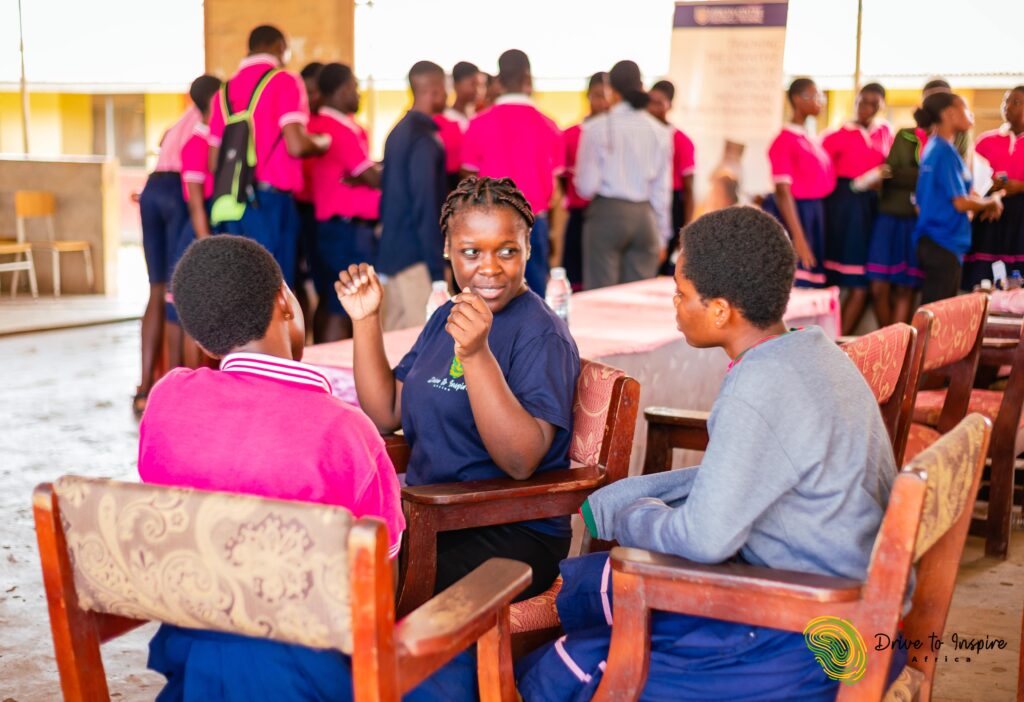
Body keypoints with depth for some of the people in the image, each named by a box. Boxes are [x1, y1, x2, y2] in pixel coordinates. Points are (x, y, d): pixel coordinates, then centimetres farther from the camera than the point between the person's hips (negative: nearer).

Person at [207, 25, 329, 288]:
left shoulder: (227, 89, 14)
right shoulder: (284, 81, -3)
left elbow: (214, 161, 10)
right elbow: (296, 145, -15)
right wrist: (321, 144, 6)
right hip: (270, 202, -6)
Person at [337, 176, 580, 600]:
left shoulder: (540, 335, -12)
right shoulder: (446, 319, 14)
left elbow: (522, 461, -22)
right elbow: (385, 415, 13)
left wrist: (476, 355, -31)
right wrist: (365, 321, 5)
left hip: (513, 534, -7)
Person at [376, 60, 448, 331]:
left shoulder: (398, 133, 14)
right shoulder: (424, 140, -13)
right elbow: (426, 208, -17)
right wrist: (438, 270, -16)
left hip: (391, 254, 9)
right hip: (416, 258, -9)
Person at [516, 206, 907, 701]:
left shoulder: (761, 390, -26)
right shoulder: (808, 350, 4)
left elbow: (703, 538, -26)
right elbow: (728, 476, 15)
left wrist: (626, 516, -6)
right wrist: (619, 499, 11)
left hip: (817, 641, -10)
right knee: (580, 581, 15)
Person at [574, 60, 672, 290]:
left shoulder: (596, 128, -6)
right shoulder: (660, 132, 3)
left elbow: (586, 187, -6)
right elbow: (663, 190, 7)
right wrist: (663, 237, 14)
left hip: (607, 213, -3)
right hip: (646, 216, 3)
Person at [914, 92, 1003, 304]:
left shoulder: (933, 148, 13)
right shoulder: (945, 151, -14)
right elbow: (961, 203, -18)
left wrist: (981, 203, 11)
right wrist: (992, 201, 0)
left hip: (931, 241, 9)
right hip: (944, 245, -9)